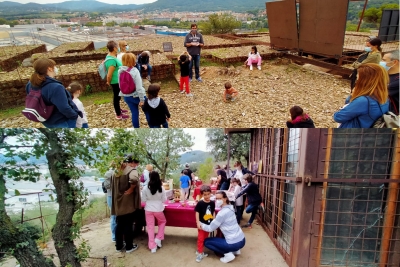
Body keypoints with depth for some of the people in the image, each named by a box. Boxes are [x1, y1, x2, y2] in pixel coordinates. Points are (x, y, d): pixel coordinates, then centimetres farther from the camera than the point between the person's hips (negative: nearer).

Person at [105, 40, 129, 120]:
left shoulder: (110, 56, 2)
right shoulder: (112, 60, -29)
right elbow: (109, 75, -29)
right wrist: (109, 82, -10)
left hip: (118, 81, 10)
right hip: (116, 82, -10)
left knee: (117, 96, 25)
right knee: (117, 97, 5)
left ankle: (119, 109, 45)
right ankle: (118, 115, 20)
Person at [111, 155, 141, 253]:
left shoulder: (118, 170, 9)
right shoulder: (132, 170, -16)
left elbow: (114, 185, 17)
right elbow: (134, 179, -38)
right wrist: (131, 189, -22)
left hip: (118, 202, 7)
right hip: (128, 203, -7)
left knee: (119, 225, 16)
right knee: (128, 225, 5)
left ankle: (119, 246, 26)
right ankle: (129, 247, 17)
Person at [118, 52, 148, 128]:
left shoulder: (120, 71, -3)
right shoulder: (134, 71, -22)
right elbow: (139, 87, -23)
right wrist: (142, 99, -17)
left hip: (126, 96, 6)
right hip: (136, 96, -5)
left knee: (134, 113, 17)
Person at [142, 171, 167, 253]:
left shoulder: (145, 188, -12)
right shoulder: (161, 188, -12)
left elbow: (143, 200, -3)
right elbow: (164, 200, -2)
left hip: (148, 209, 0)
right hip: (158, 209, 0)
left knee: (150, 227, 10)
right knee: (163, 222, 27)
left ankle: (152, 246, 15)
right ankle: (158, 238, 19)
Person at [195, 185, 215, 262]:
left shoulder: (212, 203, -5)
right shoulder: (200, 203, -18)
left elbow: (213, 212, 7)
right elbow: (197, 213, -12)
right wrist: (198, 223, -15)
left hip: (209, 224, 5)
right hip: (202, 223, -5)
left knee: (205, 238, 17)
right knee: (200, 238, 2)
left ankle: (199, 251, 33)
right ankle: (200, 253, 17)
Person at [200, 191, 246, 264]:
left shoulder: (222, 213, -18)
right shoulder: (229, 208, 6)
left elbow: (210, 228, -9)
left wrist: (200, 224, 4)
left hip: (235, 243, -8)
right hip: (241, 239, 8)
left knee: (206, 242, 8)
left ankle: (228, 254, 1)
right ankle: (235, 250, 20)